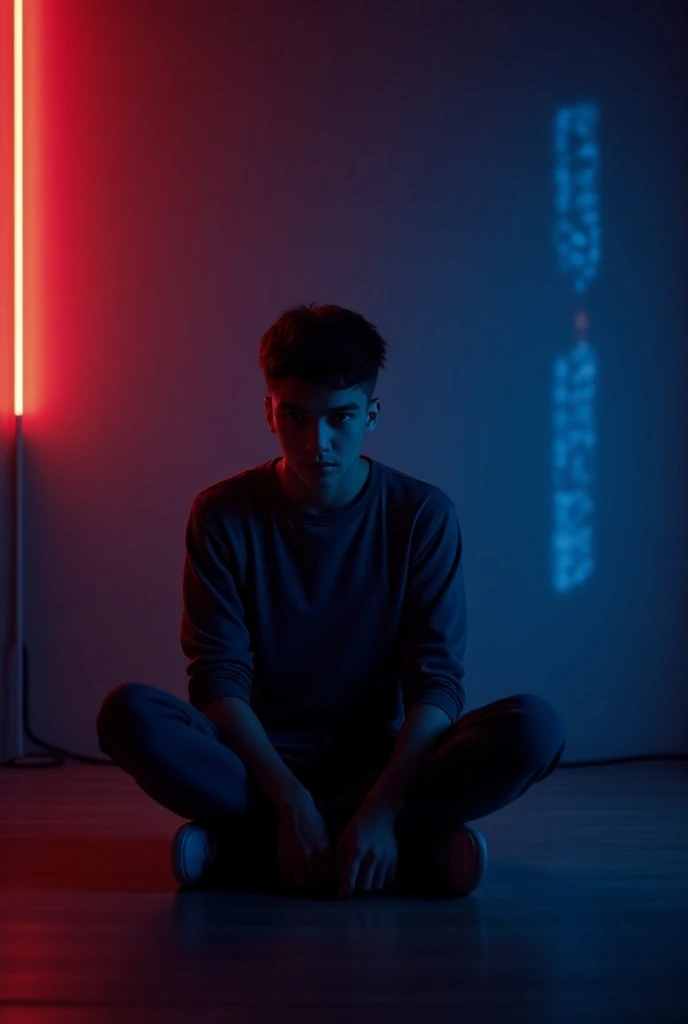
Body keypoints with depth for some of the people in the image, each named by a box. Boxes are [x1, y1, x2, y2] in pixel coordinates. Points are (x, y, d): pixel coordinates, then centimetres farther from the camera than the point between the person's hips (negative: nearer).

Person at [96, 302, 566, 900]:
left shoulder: (424, 516, -4)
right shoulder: (224, 515, -3)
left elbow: (436, 681, -11)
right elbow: (220, 677, -10)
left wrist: (382, 808, -27)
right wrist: (291, 801, -25)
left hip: (381, 759, 1)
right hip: (257, 757, 0)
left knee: (535, 727, -28)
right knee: (129, 712, -30)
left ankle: (240, 849, -25)